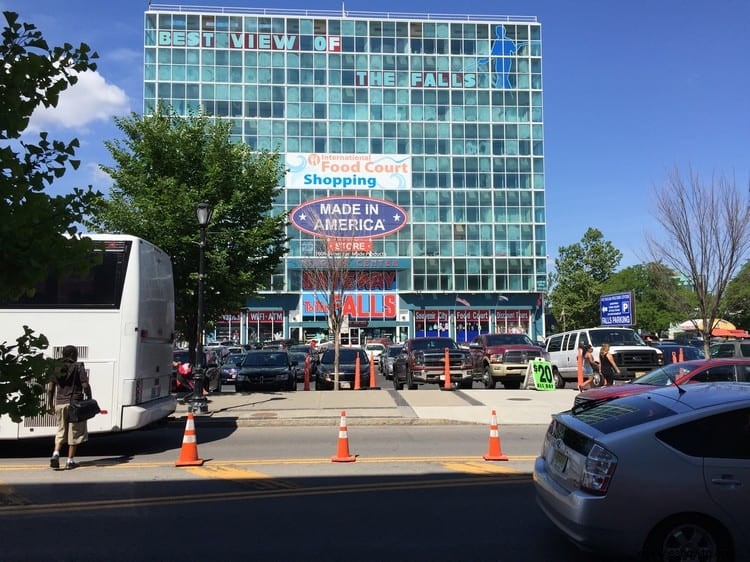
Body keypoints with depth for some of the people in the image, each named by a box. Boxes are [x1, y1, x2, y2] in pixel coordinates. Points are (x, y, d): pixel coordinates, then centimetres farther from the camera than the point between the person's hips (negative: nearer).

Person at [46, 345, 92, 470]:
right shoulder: (78, 367, -4)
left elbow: (50, 388, 6)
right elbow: (85, 385, -10)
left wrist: (50, 405, 13)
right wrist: (90, 400, 1)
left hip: (59, 404, 4)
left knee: (61, 431, 14)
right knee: (74, 432, 5)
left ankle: (55, 454, -6)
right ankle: (70, 460, 8)